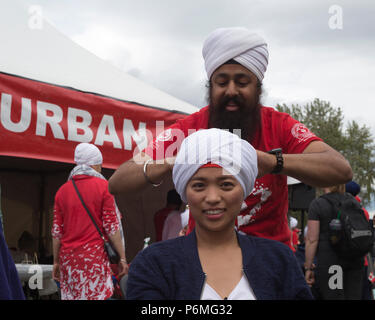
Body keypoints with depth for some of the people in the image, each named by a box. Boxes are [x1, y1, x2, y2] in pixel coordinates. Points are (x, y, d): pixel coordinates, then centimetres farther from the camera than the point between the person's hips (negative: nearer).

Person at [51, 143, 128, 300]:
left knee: (70, 296, 6)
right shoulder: (103, 186, -1)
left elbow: (57, 231, 11)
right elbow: (111, 227, -5)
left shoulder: (62, 190, 10)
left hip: (68, 258, 4)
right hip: (94, 256, -4)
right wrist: (122, 258, 0)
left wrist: (56, 261, 18)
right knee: (98, 296, -5)